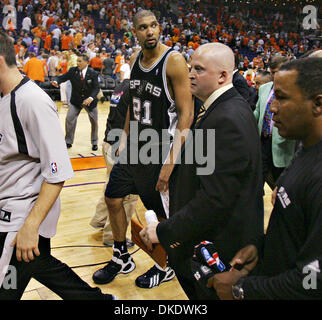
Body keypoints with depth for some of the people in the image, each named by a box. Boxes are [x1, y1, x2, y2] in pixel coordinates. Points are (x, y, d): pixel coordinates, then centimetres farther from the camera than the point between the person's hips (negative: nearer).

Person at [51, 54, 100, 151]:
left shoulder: (93, 74, -13)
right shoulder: (73, 71, -6)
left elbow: (96, 88, -17)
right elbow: (63, 77, -12)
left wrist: (91, 98, -33)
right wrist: (57, 82, -35)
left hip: (90, 101, -1)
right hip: (75, 100, 1)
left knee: (94, 122, 8)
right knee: (69, 119, -8)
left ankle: (94, 143, 28)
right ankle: (68, 142, 7)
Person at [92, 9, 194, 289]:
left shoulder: (174, 61, -16)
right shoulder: (135, 59, 6)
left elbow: (186, 114, -19)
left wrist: (171, 161, -24)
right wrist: (124, 140, 13)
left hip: (160, 150, -7)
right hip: (134, 146, 7)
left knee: (164, 213, 6)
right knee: (113, 199, 12)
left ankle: (167, 267, 32)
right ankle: (122, 259, 34)